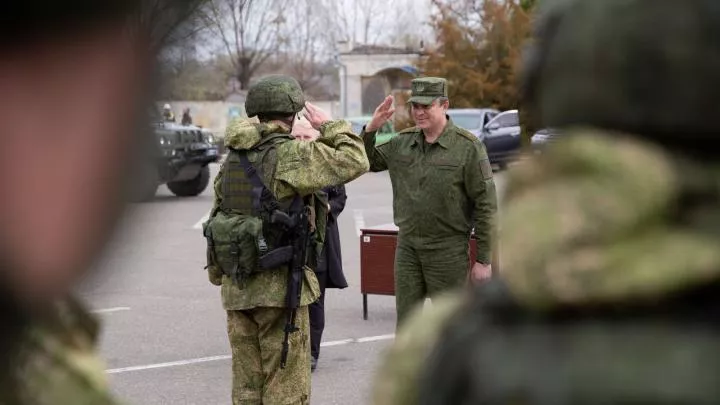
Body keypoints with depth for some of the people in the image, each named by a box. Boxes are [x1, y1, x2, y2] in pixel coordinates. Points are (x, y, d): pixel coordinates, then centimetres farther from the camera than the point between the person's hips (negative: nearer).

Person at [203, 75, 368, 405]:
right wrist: (329, 126, 2)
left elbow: (218, 215, 16)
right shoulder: (291, 154, -12)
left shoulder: (233, 158, 12)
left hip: (237, 287, 7)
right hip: (279, 284, -7)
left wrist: (218, 273, 24)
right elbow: (354, 161, -13)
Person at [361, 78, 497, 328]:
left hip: (448, 251, -5)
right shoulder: (403, 142, 6)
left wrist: (483, 260, -10)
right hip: (407, 248, 5)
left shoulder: (468, 147, -9)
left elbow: (485, 205, -9)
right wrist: (371, 129, -5)